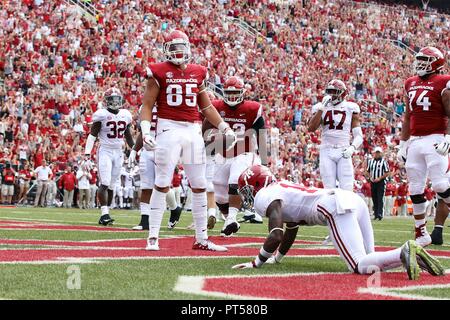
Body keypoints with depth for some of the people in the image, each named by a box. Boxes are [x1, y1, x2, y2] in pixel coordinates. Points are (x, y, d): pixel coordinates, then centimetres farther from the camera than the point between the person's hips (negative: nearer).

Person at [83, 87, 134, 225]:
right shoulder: (101, 115, -7)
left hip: (118, 153, 5)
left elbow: (128, 136, 20)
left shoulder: (125, 115, 8)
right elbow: (92, 135, -7)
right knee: (104, 183, -14)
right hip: (105, 151, -5)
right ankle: (105, 214, -16)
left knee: (111, 185, 7)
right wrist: (87, 152, -15)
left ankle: (104, 216, 12)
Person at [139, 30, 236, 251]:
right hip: (169, 129, -5)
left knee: (199, 186, 6)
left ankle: (201, 239, 13)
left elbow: (206, 106, 22)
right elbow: (147, 105, -1)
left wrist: (225, 128, 16)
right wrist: (145, 132, -14)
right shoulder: (159, 72, 0)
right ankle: (153, 237, 1)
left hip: (193, 131, 5)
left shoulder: (197, 73, 13)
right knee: (162, 184, -5)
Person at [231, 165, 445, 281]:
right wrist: (277, 258, 51)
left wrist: (257, 262, 3)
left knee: (360, 266, -17)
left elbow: (276, 235, -9)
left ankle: (404, 253, -36)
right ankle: (413, 255, -5)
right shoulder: (280, 189, 32)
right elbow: (291, 231, 43)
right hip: (352, 199, 9)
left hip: (337, 208, -9)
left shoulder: (265, 197, 3)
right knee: (368, 262, 14)